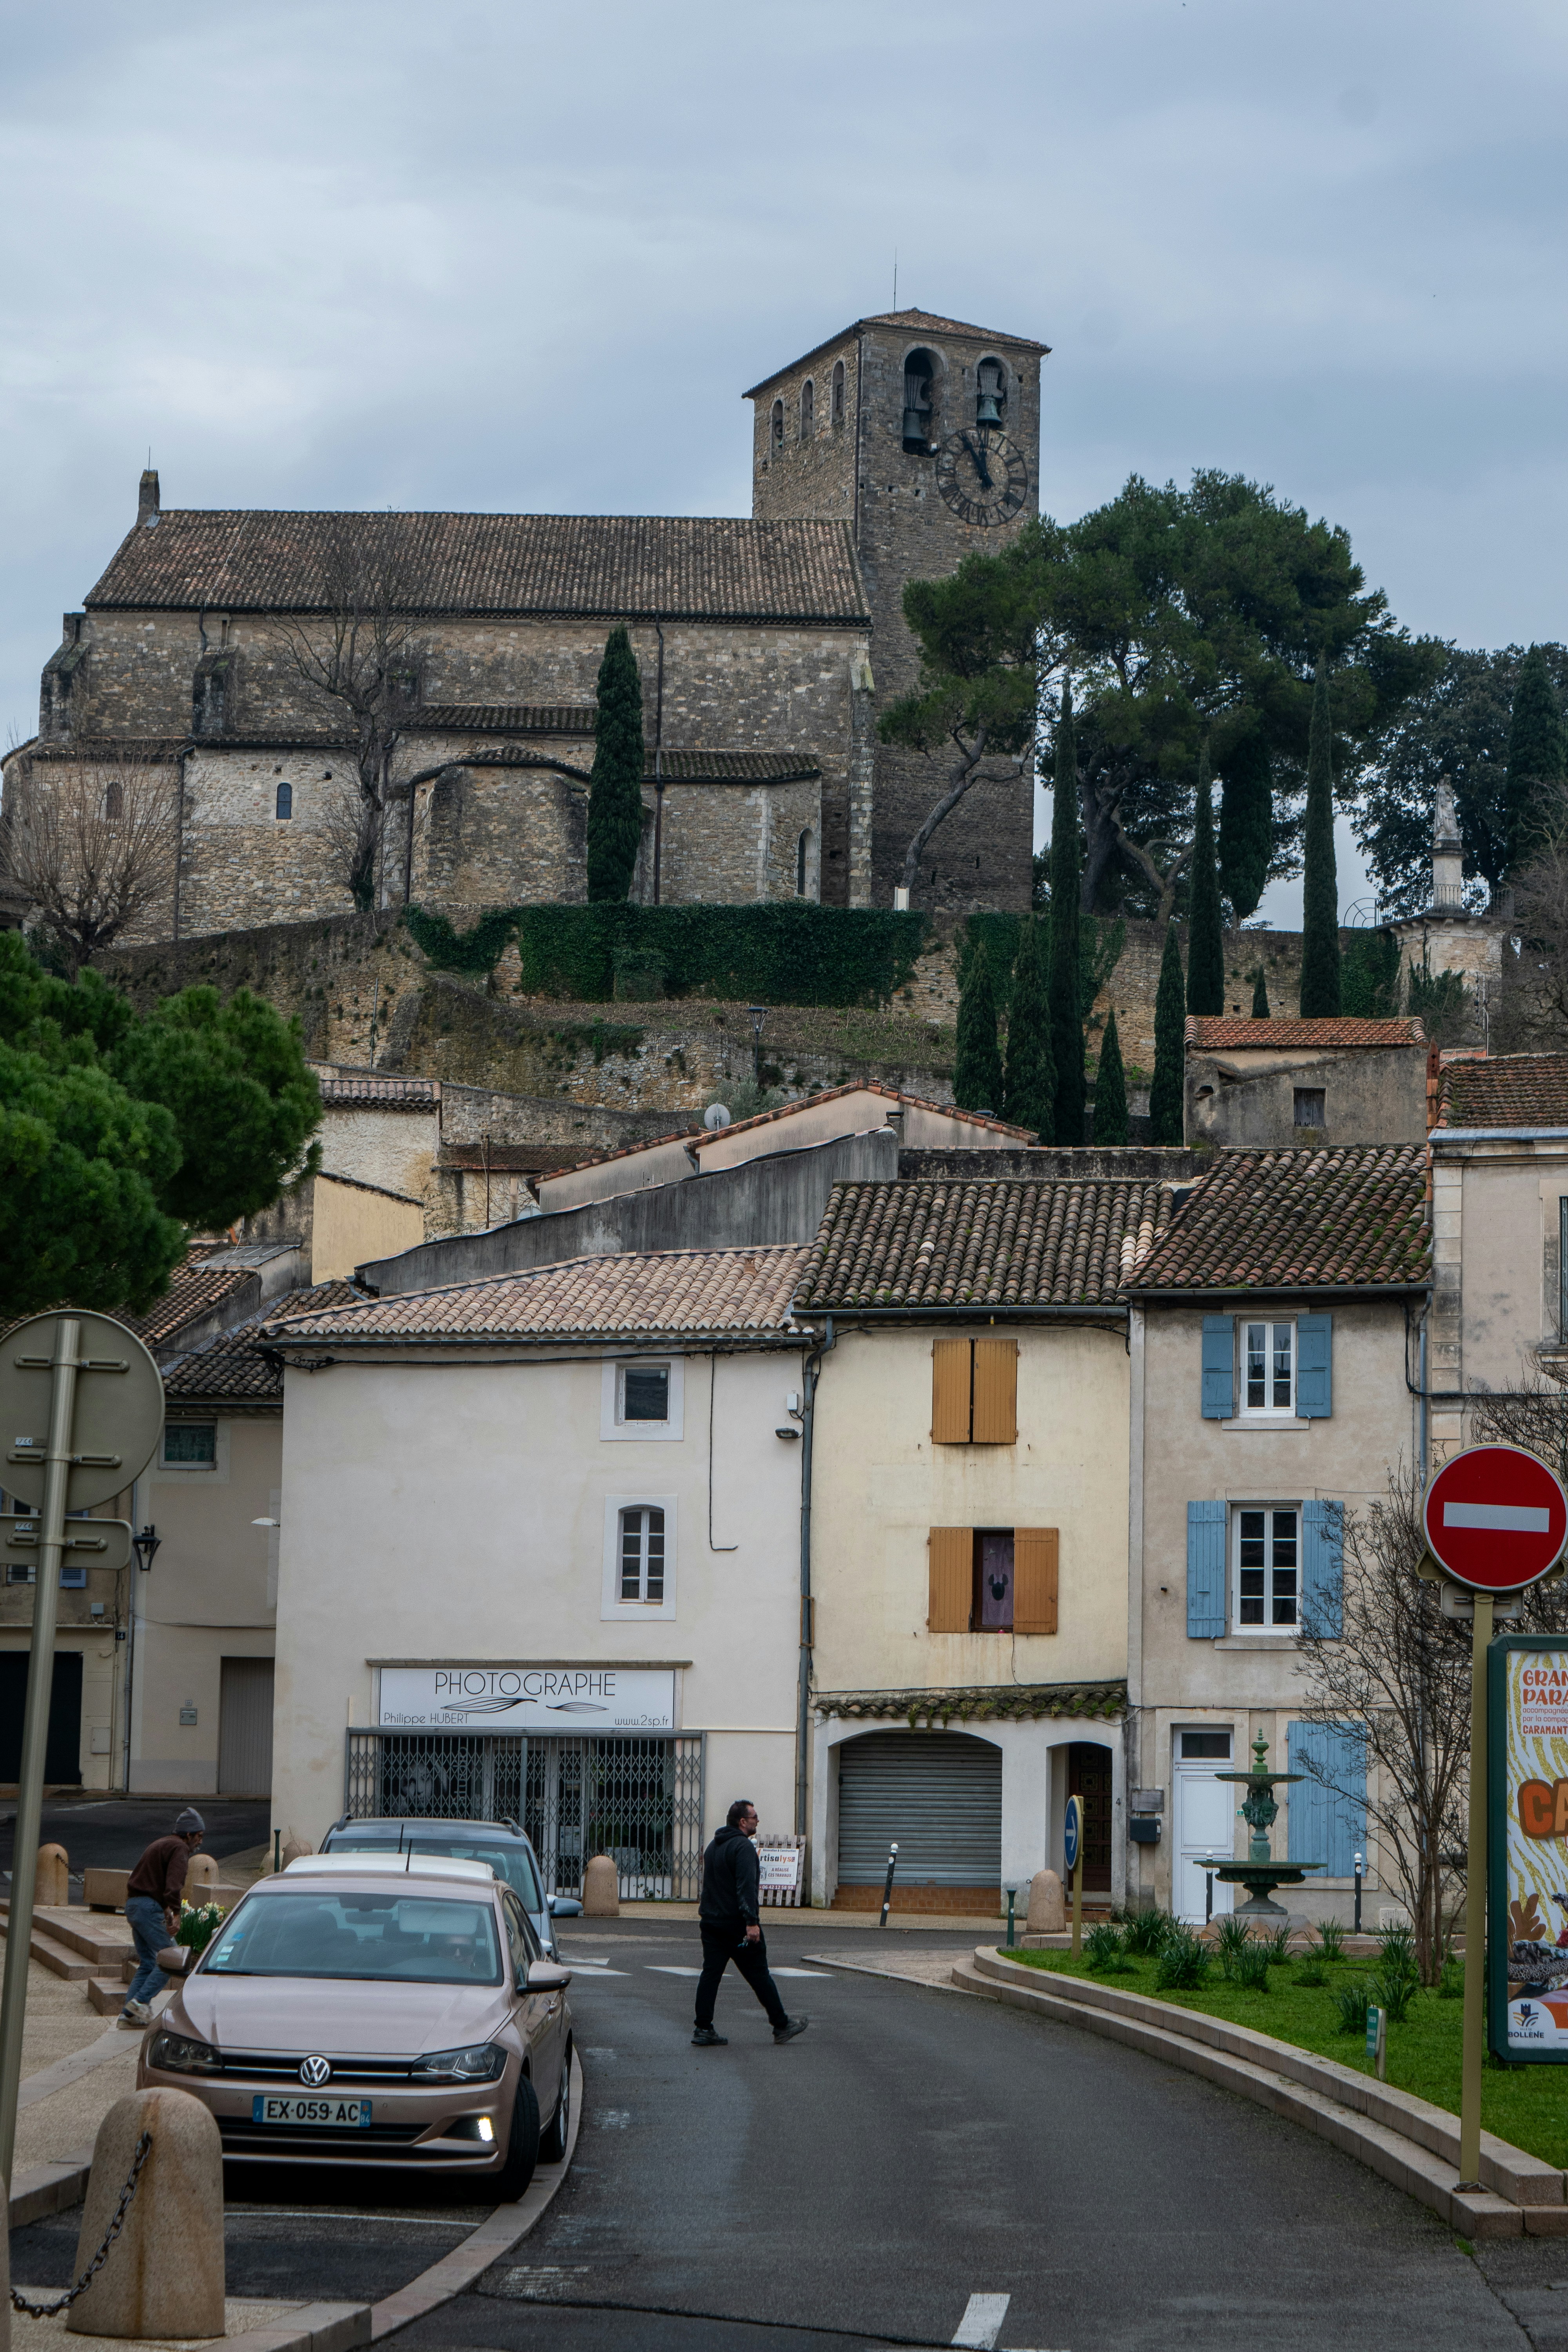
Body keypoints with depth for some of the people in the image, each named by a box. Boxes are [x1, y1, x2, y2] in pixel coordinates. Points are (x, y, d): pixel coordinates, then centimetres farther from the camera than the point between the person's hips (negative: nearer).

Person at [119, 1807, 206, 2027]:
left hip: (133, 1903, 10)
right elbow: (173, 1883, -22)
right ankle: (141, 2001, -15)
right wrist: (175, 1914, -30)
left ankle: (129, 2013, 7)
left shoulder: (160, 1844, 23)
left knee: (148, 1963, 13)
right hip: (149, 1908, -10)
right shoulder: (179, 1849, -7)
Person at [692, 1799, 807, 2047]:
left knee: (710, 1974, 5)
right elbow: (746, 1887, -24)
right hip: (736, 1923, -8)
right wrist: (751, 1922, -27)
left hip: (711, 1922, 8)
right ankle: (782, 2026, 9)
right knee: (759, 1975, 1)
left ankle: (703, 2029, -1)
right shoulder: (743, 1847, -15)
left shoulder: (714, 1846, 16)